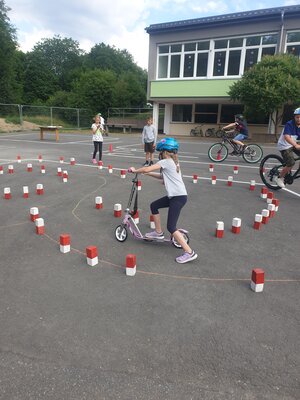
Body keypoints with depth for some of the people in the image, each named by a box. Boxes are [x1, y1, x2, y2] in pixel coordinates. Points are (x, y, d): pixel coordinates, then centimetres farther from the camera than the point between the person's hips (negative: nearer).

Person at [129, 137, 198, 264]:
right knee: (154, 205, 20)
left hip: (178, 197, -10)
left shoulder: (165, 162, -12)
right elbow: (162, 176, 25)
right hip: (175, 195, 10)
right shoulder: (173, 162, 17)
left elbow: (146, 169, -17)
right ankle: (158, 232, 31)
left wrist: (135, 170, 1)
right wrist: (148, 173, 16)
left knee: (171, 227, -9)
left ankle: (189, 252, -7)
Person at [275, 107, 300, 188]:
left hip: (293, 144, 7)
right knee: (291, 163, -16)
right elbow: (286, 137, -35)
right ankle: (279, 178, 1)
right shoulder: (289, 124, -21)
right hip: (284, 146, -7)